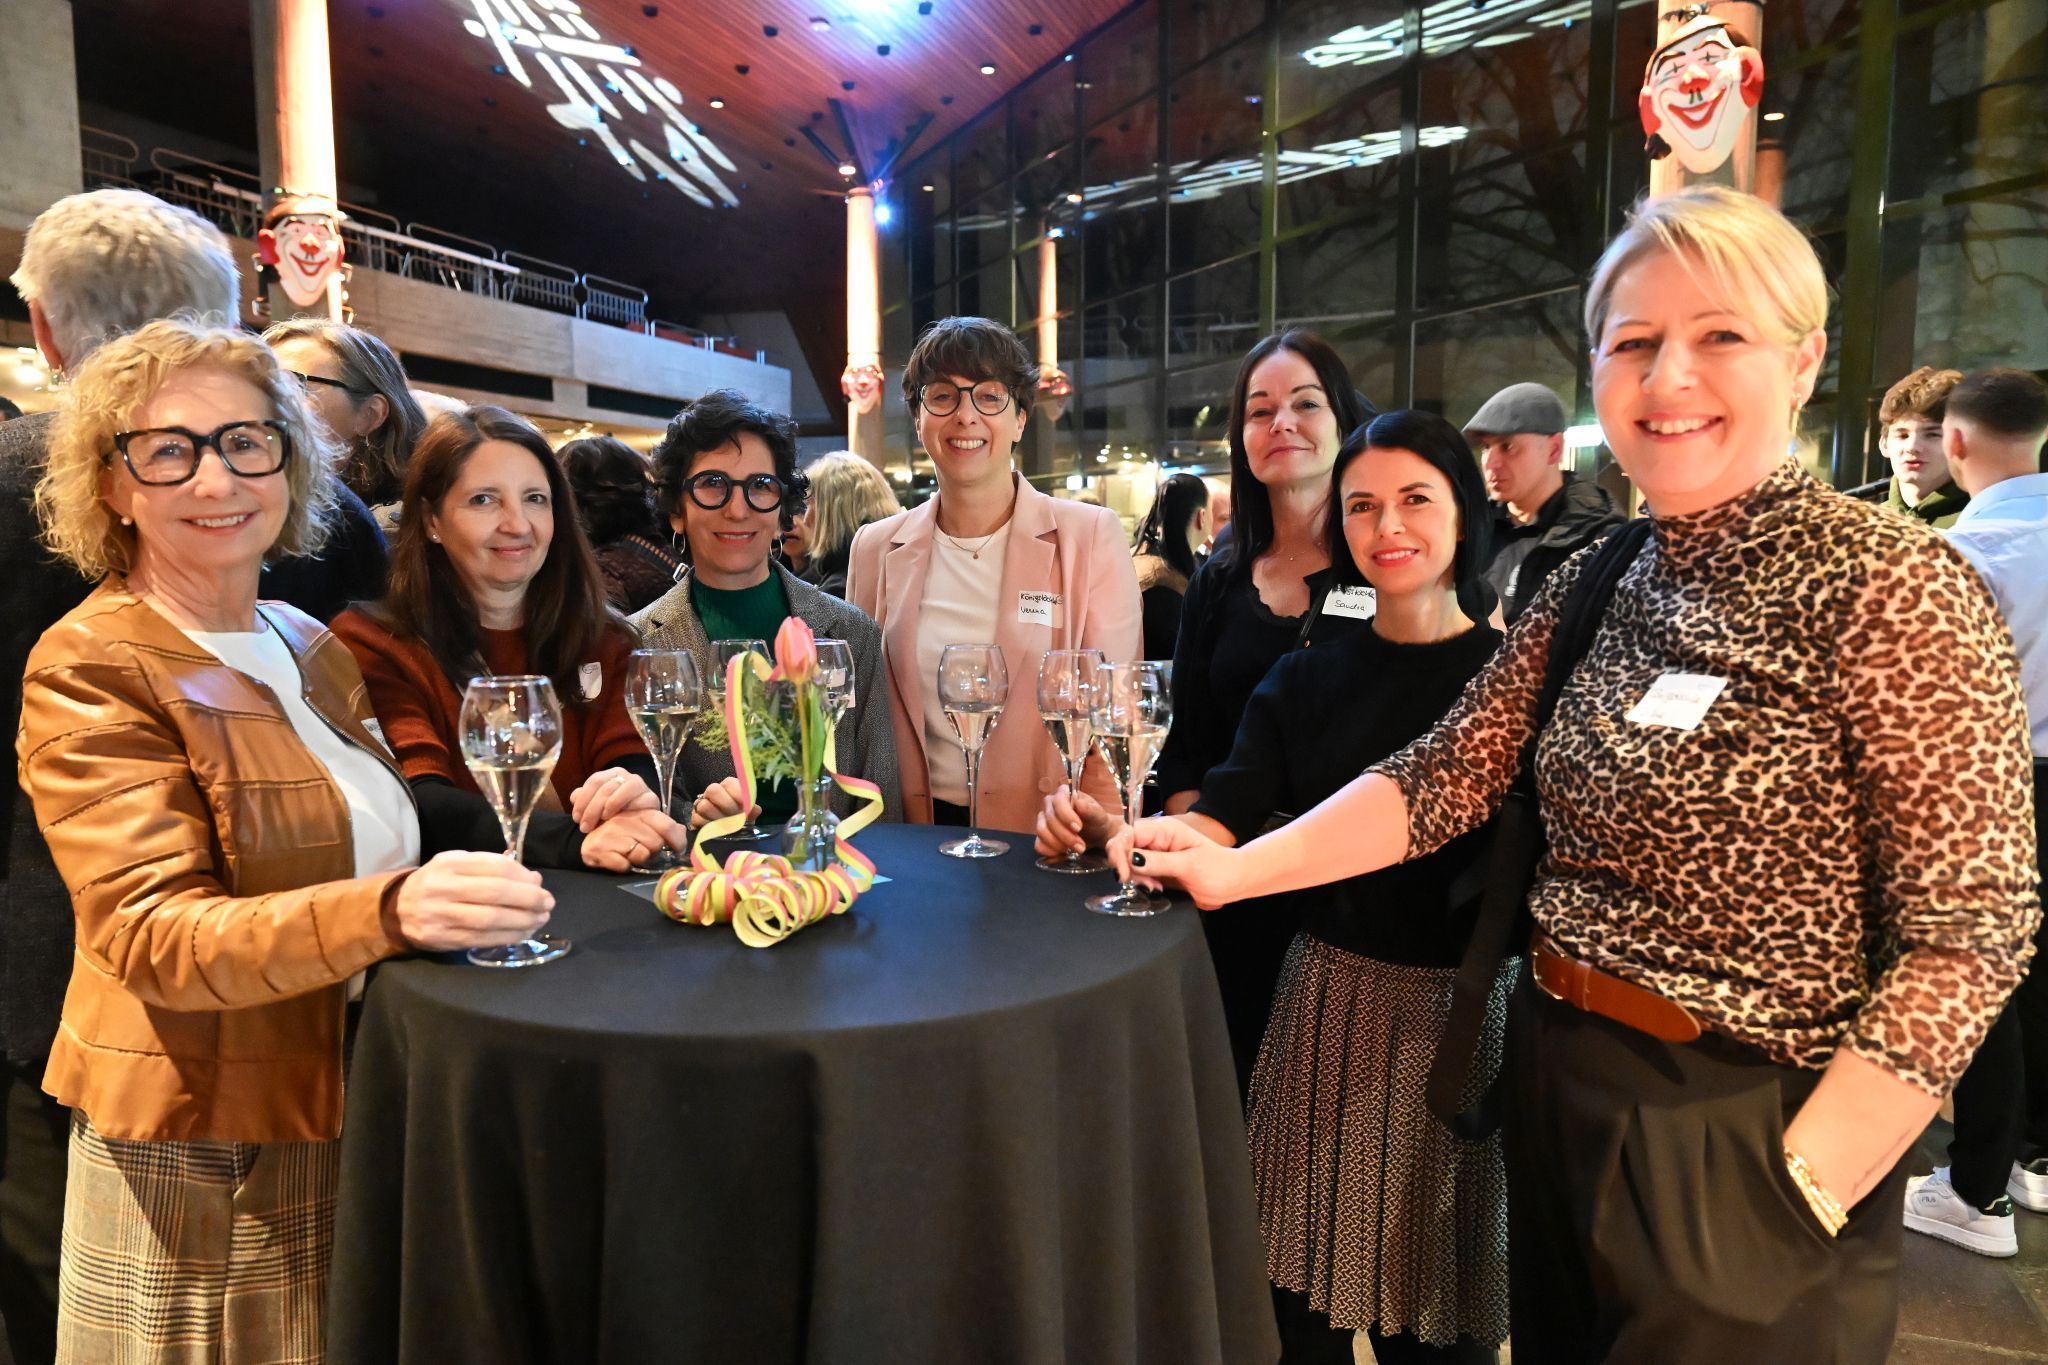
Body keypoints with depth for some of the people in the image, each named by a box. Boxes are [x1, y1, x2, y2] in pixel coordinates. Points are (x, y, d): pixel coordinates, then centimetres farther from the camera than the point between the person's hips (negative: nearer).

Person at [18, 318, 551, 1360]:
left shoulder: (306, 646, 9)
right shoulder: (89, 670, -13)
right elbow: (151, 938, -24)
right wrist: (389, 910, -41)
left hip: (345, 1121, 6)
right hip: (199, 1154, -6)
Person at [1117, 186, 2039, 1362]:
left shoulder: (1895, 590, -17)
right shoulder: (1597, 587, 2)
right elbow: (1451, 776, -2)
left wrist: (1800, 1194, -21)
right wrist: (1237, 869, -11)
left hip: (1747, 1130, -6)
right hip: (1558, 1085, 6)